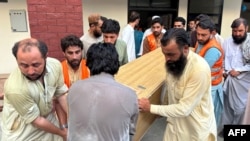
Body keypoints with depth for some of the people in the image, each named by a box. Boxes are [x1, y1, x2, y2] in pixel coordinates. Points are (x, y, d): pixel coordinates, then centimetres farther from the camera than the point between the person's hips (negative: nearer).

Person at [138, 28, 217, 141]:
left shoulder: (200, 69, -31)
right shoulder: (172, 61, -9)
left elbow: (184, 109, -28)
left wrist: (151, 108, -23)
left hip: (197, 128, -5)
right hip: (175, 123, 6)